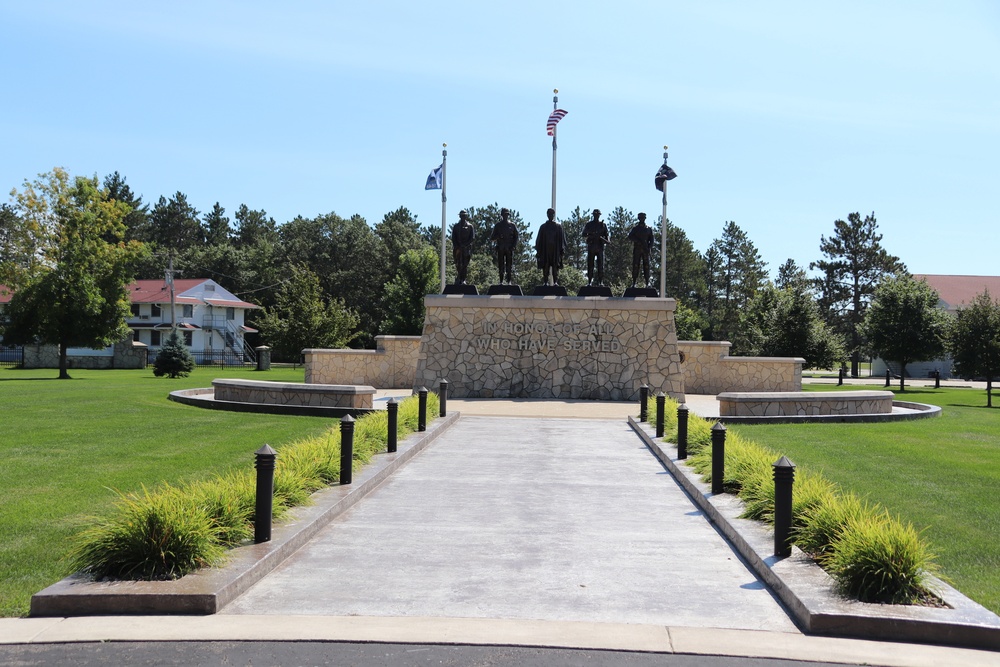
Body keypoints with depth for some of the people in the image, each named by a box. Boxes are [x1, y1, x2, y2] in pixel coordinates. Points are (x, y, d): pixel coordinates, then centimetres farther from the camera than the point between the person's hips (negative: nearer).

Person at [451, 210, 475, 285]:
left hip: (466, 248, -1)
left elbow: (473, 238, 2)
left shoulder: (470, 226, 9)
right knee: (458, 264, -5)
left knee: (465, 265, -4)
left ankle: (463, 279, -1)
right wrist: (457, 247, -6)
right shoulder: (456, 226, 12)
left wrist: (465, 245, -10)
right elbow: (453, 238, 8)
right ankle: (458, 279, 0)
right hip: (458, 248, 1)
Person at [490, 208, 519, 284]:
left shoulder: (512, 225, 9)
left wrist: (513, 246, -4)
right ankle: (501, 281, 4)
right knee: (501, 266, 0)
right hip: (500, 248, 0)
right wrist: (497, 237, -14)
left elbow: (516, 236, 9)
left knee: (509, 266, -4)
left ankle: (509, 281, -2)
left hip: (509, 248, 0)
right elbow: (492, 238, 8)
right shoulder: (498, 225, 9)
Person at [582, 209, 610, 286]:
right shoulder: (589, 224, 11)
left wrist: (607, 241, -12)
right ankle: (589, 281, 4)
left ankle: (600, 281, -4)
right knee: (590, 265, 0)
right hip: (591, 247, 0)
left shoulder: (603, 225, 11)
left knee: (600, 265, -5)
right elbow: (584, 235, 7)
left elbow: (606, 235, 8)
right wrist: (591, 236, -11)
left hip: (600, 247, 0)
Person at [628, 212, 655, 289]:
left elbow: (652, 239, 6)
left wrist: (650, 247, -12)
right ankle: (634, 283, -6)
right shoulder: (635, 228, 10)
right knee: (635, 266, -6)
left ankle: (647, 283, -3)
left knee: (646, 266, -3)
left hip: (645, 250, 1)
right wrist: (639, 241, -18)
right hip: (637, 250, -1)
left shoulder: (648, 229, 13)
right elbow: (630, 237, -5)